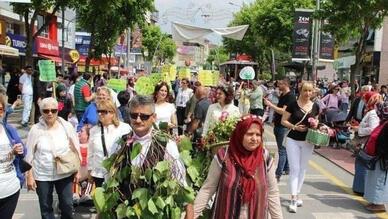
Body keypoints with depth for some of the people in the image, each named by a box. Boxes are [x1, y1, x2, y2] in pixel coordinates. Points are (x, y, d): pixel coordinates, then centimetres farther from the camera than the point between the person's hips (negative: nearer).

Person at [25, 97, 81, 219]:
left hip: (65, 174, 0)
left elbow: (76, 150, 1)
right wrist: (29, 176, -3)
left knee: (67, 205, 9)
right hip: (42, 176, 0)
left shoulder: (66, 126, -6)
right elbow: (29, 155, -3)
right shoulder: (35, 129, -8)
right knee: (45, 207, 13)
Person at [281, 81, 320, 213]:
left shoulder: (315, 107, 1)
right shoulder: (293, 105, -9)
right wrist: (294, 127, -20)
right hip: (293, 140, -4)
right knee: (294, 169, -7)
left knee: (302, 169, 13)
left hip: (308, 141, 4)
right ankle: (293, 200, -6)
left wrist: (315, 125, -7)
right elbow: (283, 121, -5)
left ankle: (296, 195, 27)